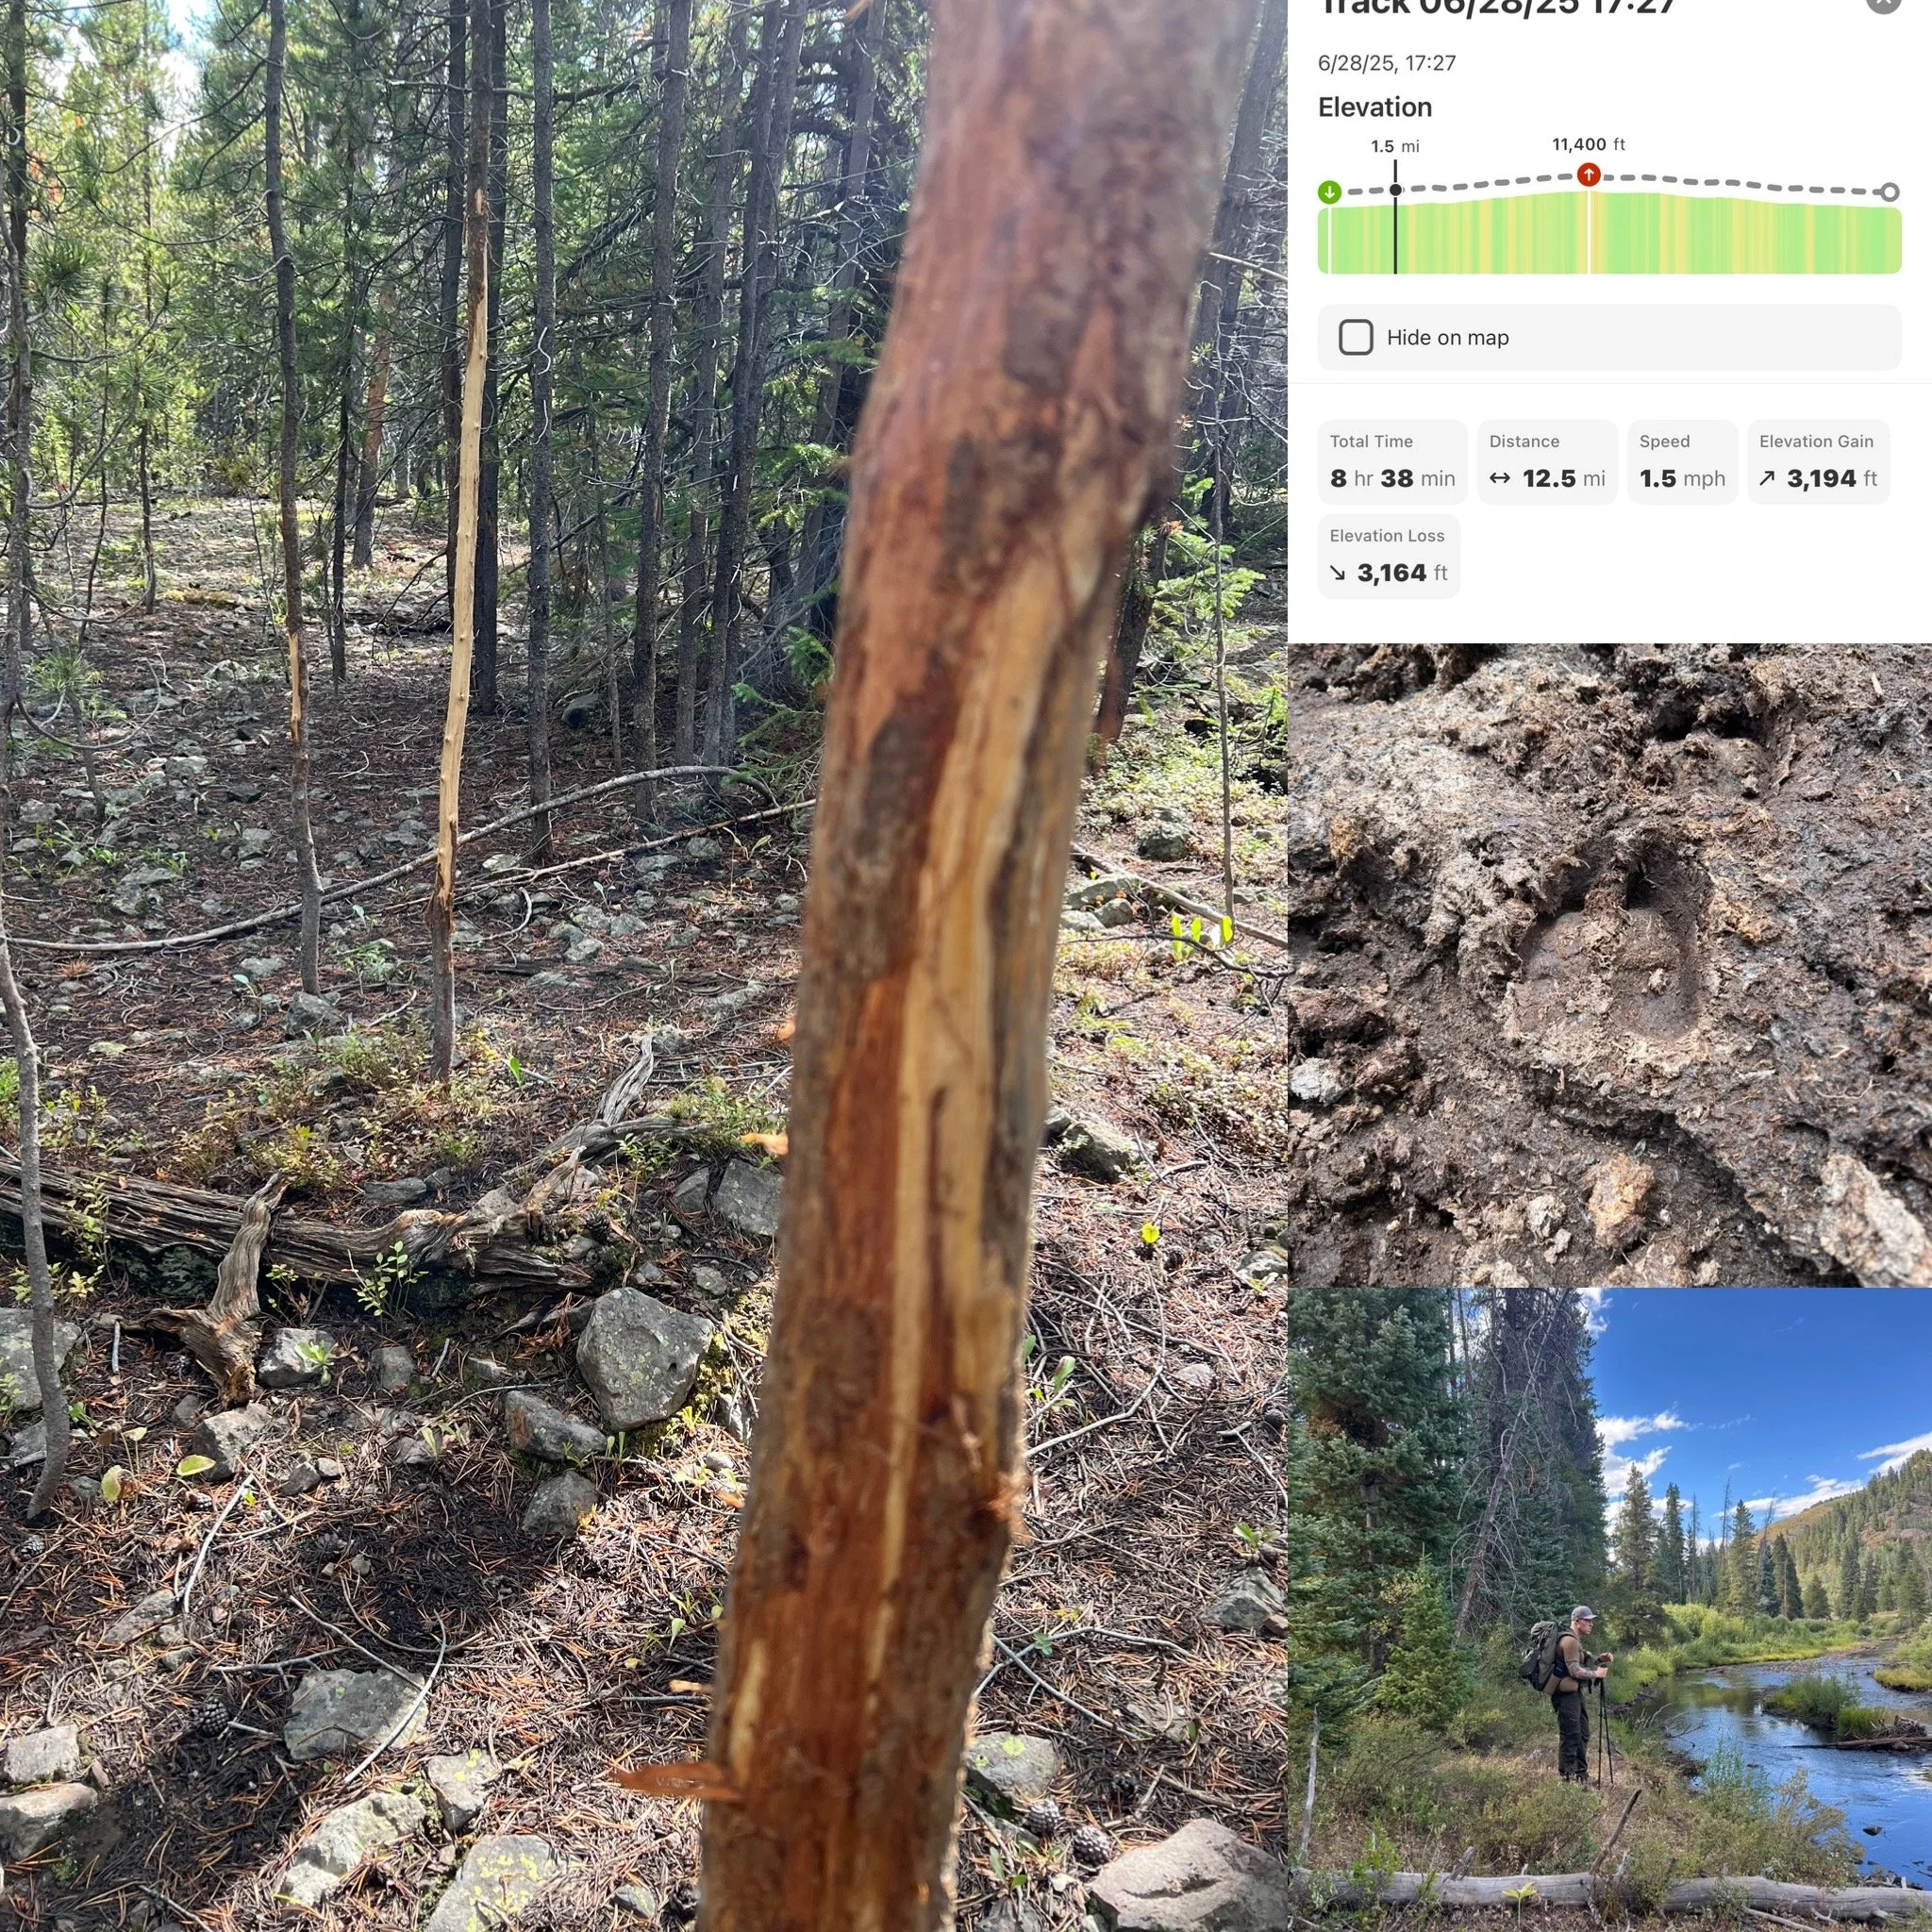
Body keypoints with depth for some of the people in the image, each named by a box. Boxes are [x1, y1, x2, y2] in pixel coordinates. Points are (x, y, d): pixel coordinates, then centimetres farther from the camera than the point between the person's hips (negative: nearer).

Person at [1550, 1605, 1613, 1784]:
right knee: (1570, 1735, -9)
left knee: (1582, 1735, 16)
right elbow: (1575, 1671, -21)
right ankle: (1566, 1776, -5)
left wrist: (1600, 1660, 9)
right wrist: (1596, 1674, -11)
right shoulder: (1569, 1641, -15)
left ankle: (1581, 1775, 26)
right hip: (1567, 1694, -11)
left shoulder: (1577, 1641, 19)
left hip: (1577, 1693, 11)